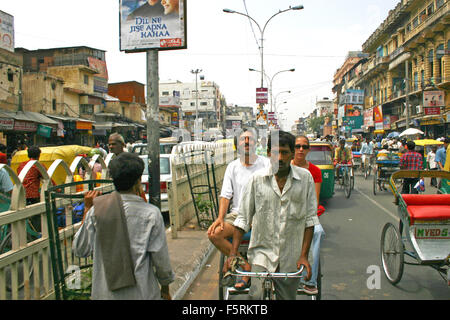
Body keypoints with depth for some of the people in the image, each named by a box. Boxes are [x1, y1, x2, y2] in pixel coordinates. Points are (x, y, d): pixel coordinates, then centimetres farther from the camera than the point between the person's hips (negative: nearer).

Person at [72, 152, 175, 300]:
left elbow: (80, 250, 1)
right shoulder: (151, 214, -15)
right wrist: (165, 289, 9)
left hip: (104, 293, 3)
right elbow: (161, 260, -10)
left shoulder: (96, 209, -9)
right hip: (141, 293, -2)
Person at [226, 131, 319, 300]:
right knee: (255, 295, -10)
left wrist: (304, 255, -5)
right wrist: (233, 253, -6)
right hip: (262, 251, -1)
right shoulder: (257, 178, -5)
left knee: (287, 297, 13)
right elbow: (243, 218, -1)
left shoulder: (305, 178, -3)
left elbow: (310, 219, 0)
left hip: (290, 256, 1)